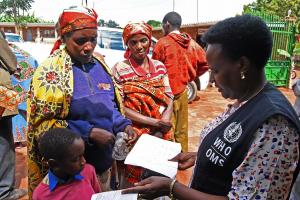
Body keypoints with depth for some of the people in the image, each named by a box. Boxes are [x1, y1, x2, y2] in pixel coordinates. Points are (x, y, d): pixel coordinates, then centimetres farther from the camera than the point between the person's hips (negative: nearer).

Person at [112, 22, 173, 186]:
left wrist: (162, 125, -15)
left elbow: (169, 98, 2)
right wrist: (154, 122, -19)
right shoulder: (120, 69, -11)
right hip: (134, 134, -4)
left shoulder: (159, 66, 3)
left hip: (162, 133, 4)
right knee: (135, 178, 12)